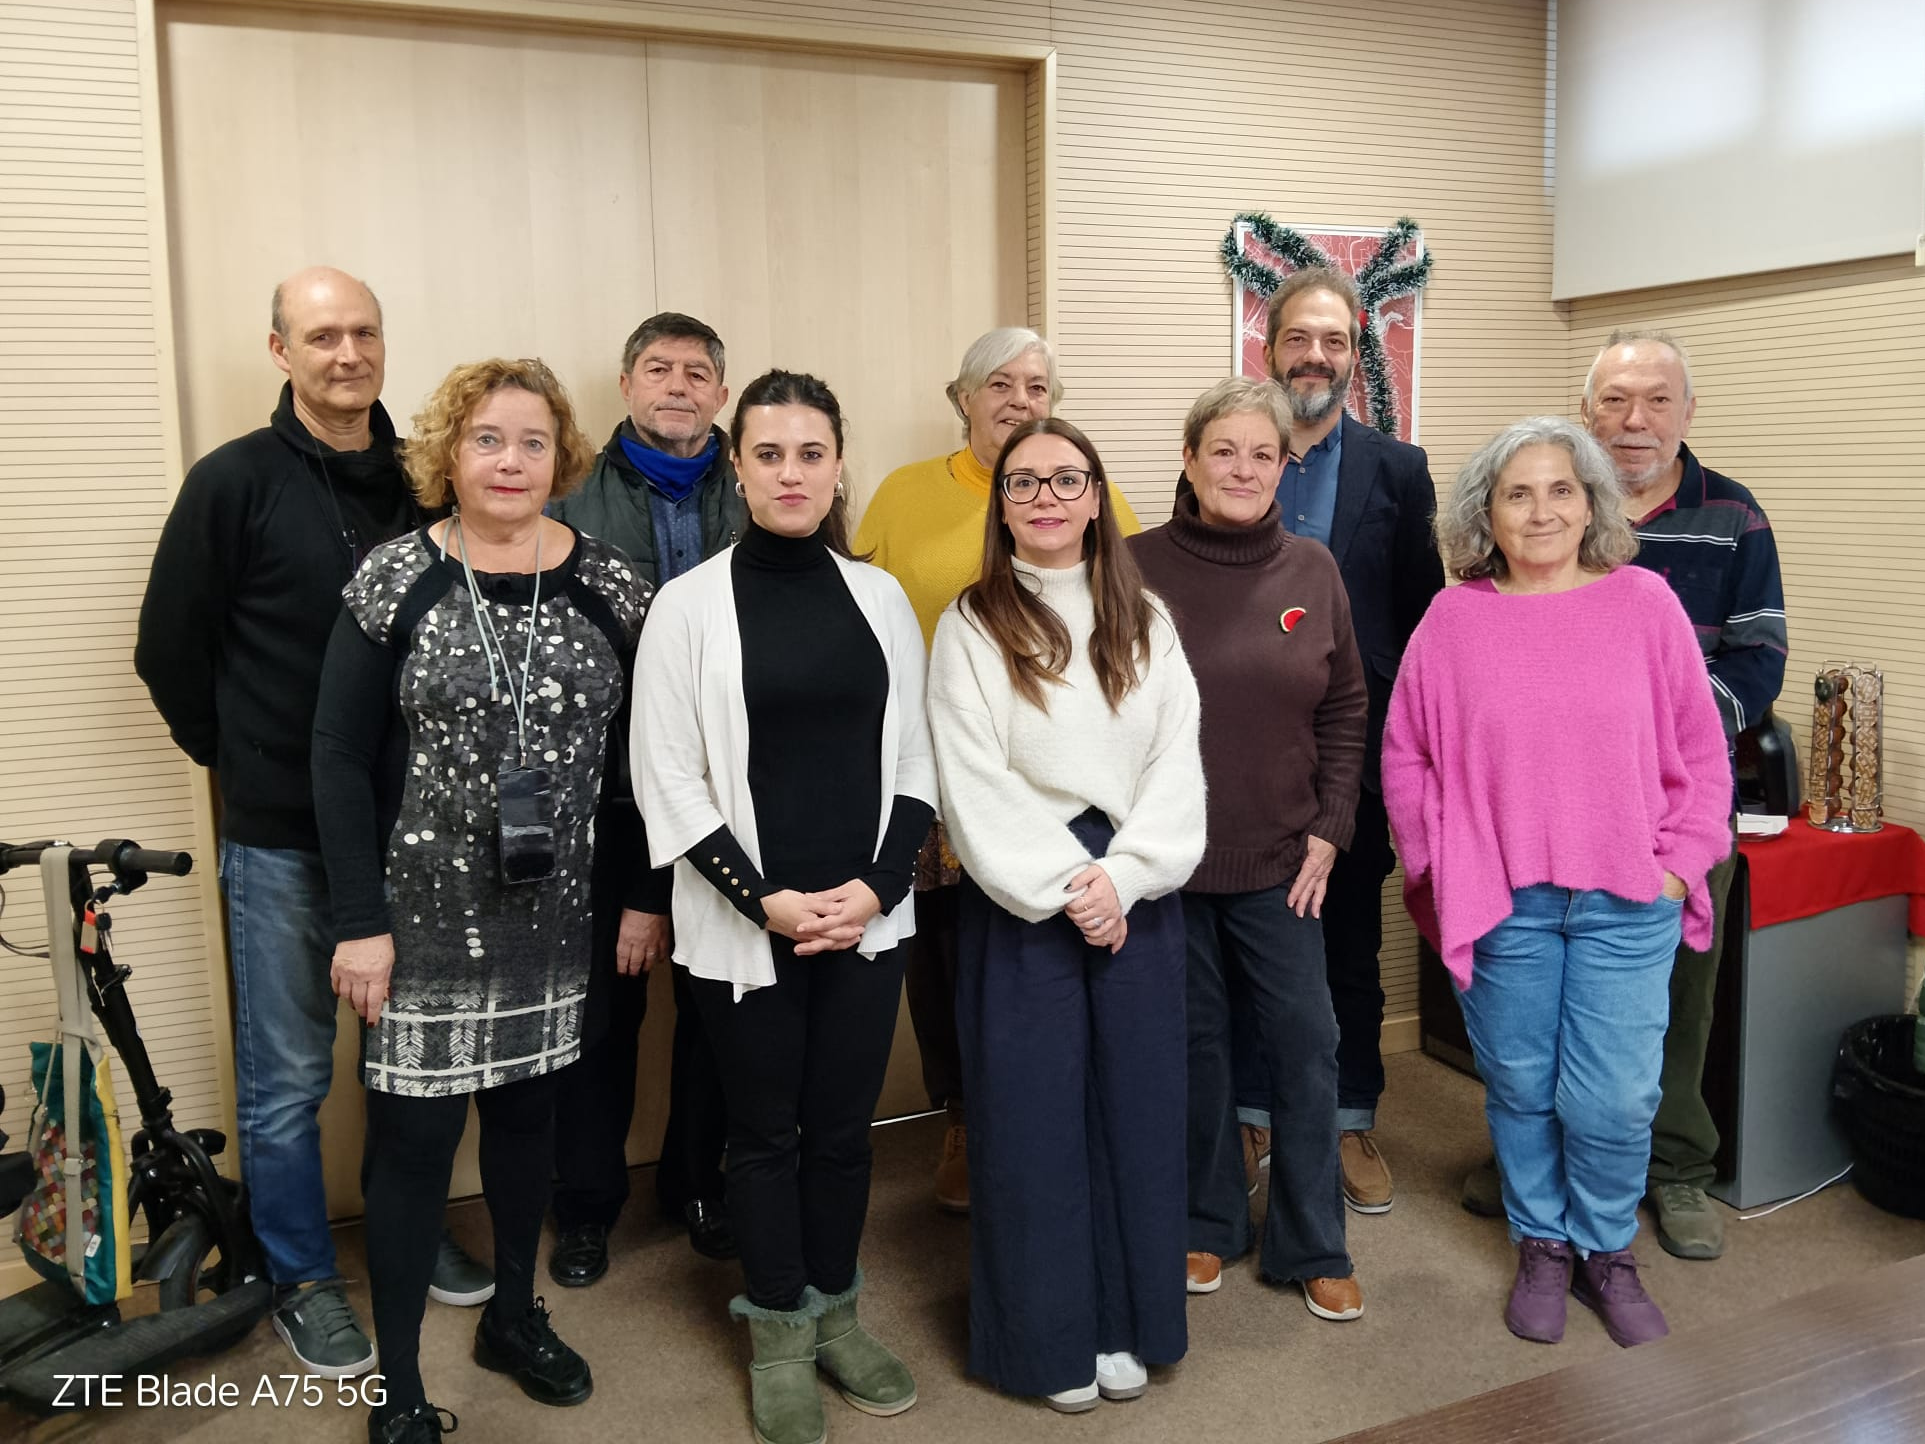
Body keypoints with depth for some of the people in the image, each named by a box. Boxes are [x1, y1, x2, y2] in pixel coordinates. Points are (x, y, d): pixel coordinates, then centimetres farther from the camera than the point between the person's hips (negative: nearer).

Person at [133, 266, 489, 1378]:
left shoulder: (421, 484, 2)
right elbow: (170, 651, -3)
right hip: (283, 837, -3)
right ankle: (303, 1278, 26)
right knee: (287, 1075, 8)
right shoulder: (235, 482, -8)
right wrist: (241, 759, 2)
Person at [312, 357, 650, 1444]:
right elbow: (341, 757, -6)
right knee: (414, 1134, 3)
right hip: (428, 913, -2)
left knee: (528, 1110, 17)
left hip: (558, 913, 3)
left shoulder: (609, 585, -1)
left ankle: (516, 1315, 39)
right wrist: (361, 920, -10)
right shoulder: (395, 580, -7)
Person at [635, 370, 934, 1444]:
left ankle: (836, 1315, 34)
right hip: (744, 927, -2)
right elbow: (670, 781, -7)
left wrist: (876, 886, -8)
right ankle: (780, 1337, 29)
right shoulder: (690, 604, -6)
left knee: (844, 1124, 14)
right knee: (768, 1131, 11)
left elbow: (916, 761, 6)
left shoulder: (880, 597, 3)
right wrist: (767, 901, -13)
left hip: (868, 914, 3)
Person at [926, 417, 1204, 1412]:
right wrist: (1066, 887, -14)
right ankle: (1050, 1337, 21)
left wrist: (1122, 876, -12)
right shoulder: (970, 628, -1)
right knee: (1033, 1116, 5)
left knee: (1135, 1108, 9)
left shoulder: (1145, 623, 9)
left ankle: (1124, 1325, 27)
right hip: (1022, 904, -3)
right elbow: (976, 785, -9)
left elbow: (1177, 763, 1)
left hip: (1136, 897, 3)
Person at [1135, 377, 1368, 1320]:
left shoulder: (1312, 570, 4)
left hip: (1281, 860, 2)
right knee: (1194, 1042, 11)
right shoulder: (1139, 566, -5)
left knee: (1305, 1046, 5)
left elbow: (1345, 709, 9)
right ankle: (1206, 1224, 30)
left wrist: (1329, 829, 2)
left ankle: (1312, 1248, 22)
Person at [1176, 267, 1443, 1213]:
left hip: (1355, 751, 0)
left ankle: (1352, 1124, 27)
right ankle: (1249, 1117, 27)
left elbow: (1421, 613, 3)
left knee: (1352, 946, 12)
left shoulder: (1398, 470, 4)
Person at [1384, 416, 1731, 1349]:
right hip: (1501, 902, 0)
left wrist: (1681, 862, -1)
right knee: (1521, 1088, 11)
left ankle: (1607, 1250, 26)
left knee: (1613, 1098, 0)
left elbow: (1700, 750, 5)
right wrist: (1441, 864, 1)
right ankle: (1542, 1247, 32)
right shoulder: (1454, 620, 0)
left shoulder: (1644, 604, 0)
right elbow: (1405, 756, 5)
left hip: (1627, 900, 0)